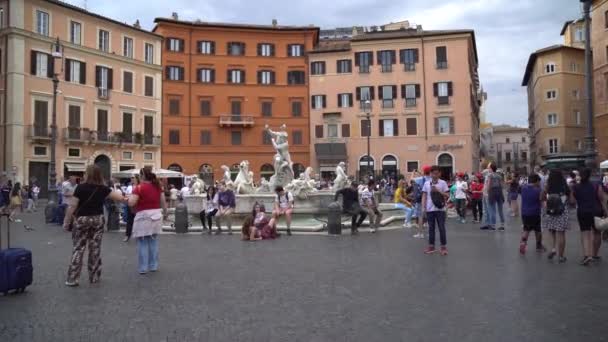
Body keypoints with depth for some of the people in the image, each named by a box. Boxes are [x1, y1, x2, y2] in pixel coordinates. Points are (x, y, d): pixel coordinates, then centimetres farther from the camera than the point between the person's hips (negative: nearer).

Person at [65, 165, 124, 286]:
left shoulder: (81, 187, -10)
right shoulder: (103, 188, -2)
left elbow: (73, 206, -9)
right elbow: (120, 197, 1)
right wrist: (119, 192, 24)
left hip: (82, 220, -2)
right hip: (98, 219, 3)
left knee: (78, 249, 3)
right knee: (95, 248, 9)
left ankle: (72, 279, 5)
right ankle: (94, 277, 15)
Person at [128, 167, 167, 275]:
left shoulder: (139, 188, -12)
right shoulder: (158, 186, 5)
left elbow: (131, 203, -18)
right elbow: (163, 201, 9)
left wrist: (130, 197, 3)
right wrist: (165, 212, 22)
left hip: (143, 216, -5)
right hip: (156, 216, 5)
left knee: (143, 243, 3)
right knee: (153, 242, 13)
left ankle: (143, 268, 6)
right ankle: (153, 266, 19)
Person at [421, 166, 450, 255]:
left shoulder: (443, 183, 0)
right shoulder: (426, 184, 7)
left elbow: (447, 196, -3)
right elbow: (424, 196, 8)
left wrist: (438, 191, -15)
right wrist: (423, 207, -1)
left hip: (440, 209, -2)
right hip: (430, 209, 3)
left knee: (441, 228, 0)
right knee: (431, 228, 10)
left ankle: (444, 247, 8)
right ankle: (431, 246, 18)